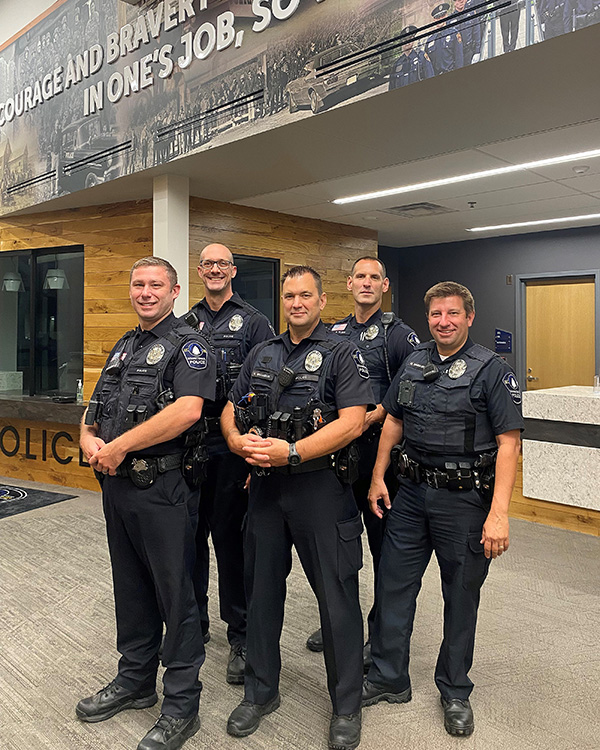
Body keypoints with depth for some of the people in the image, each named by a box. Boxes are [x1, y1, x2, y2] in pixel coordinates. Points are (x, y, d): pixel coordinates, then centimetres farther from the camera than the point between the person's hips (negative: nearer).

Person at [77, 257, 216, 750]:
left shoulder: (188, 344, -9)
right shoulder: (124, 347, 16)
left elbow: (188, 410, -25)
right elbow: (95, 409, 18)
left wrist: (119, 446, -20)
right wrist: (88, 437, -5)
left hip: (164, 488, -8)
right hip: (118, 486, 8)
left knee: (175, 594, 3)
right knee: (131, 589, 20)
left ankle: (182, 705, 20)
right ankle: (135, 682, 39)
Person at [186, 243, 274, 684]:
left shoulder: (252, 321, 0)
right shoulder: (188, 322, 14)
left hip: (230, 443, -5)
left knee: (228, 536, 1)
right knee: (190, 532, 13)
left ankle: (241, 635, 17)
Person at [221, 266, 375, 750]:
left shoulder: (342, 354, -3)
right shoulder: (262, 355, 13)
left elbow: (352, 422, -15)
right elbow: (230, 411, 13)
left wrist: (292, 452, -22)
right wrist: (239, 441, -9)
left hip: (321, 487, -5)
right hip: (265, 486, 5)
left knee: (337, 597, 5)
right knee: (262, 589, 15)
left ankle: (347, 707, 25)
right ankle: (261, 692, 35)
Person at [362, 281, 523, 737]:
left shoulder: (492, 370, -10)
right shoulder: (414, 363, 7)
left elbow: (508, 442, -14)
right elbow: (393, 421, 14)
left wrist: (499, 513, -21)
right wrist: (378, 477, 9)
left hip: (465, 498, -4)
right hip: (413, 491, 5)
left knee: (461, 595, 11)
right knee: (393, 583, 10)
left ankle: (455, 692, 32)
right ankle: (389, 679, 29)